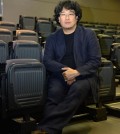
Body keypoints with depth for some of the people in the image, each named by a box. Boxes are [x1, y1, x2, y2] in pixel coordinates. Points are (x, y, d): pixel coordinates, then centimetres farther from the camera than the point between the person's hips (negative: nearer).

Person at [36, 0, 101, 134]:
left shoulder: (88, 34, 5)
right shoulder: (52, 37, 12)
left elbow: (95, 60, -1)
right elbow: (47, 60, 3)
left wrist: (76, 72, -17)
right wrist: (64, 70, -17)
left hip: (83, 75, -1)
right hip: (59, 75, 2)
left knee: (79, 88, -35)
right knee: (54, 92, -31)